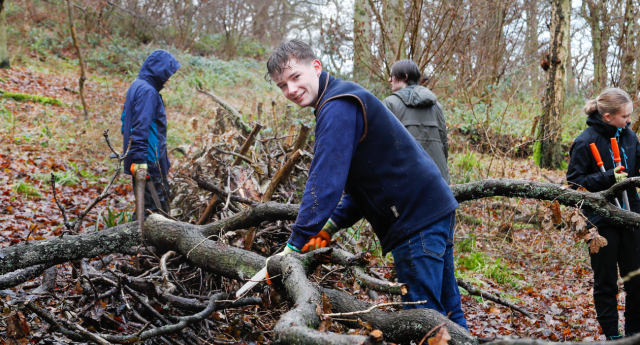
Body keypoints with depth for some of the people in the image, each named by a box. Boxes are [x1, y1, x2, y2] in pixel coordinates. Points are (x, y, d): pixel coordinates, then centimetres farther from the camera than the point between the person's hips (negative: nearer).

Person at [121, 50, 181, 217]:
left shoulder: (136, 86, 14)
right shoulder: (148, 91, -18)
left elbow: (125, 118, 22)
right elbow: (141, 126, -25)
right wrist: (139, 158, -27)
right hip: (149, 161, -11)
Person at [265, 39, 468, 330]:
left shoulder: (338, 108, -15)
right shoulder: (345, 101, 18)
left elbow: (325, 181, -23)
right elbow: (364, 181, 21)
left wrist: (295, 245, -20)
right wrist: (331, 225, 10)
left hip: (417, 219, -10)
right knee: (448, 312, 17)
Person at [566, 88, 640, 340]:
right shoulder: (586, 142, -13)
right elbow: (574, 182, -12)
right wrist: (608, 178, -23)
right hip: (602, 221, -5)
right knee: (605, 281, 8)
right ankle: (611, 334, 20)